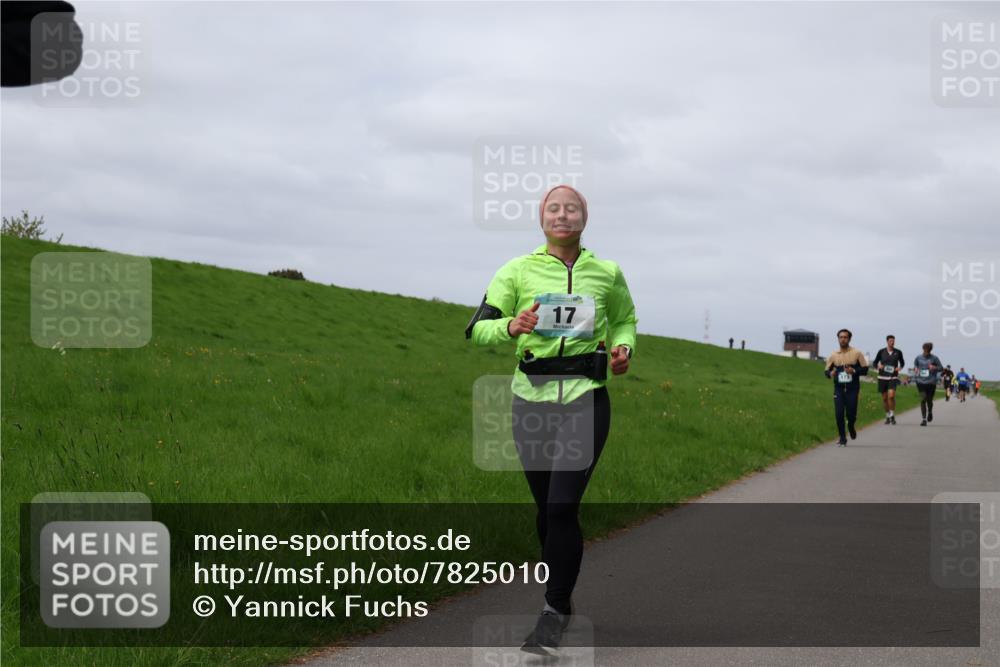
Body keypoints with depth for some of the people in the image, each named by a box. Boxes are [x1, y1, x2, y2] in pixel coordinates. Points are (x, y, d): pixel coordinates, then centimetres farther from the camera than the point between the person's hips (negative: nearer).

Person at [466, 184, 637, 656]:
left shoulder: (607, 274, 5)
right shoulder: (518, 270, 1)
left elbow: (624, 319, 23)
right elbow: (478, 329, -2)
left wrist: (623, 347, 1)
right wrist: (511, 327, -24)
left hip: (585, 400, -1)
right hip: (532, 399, 1)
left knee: (562, 506, -14)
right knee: (546, 508, 10)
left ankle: (554, 612, -4)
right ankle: (560, 598, 31)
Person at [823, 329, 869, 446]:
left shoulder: (856, 354, 1)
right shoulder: (833, 356, 6)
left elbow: (865, 369, 1)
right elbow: (826, 370, 11)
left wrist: (854, 370, -17)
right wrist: (830, 373, -13)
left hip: (852, 389, -1)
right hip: (838, 389, 1)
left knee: (851, 414, -4)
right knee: (839, 414, -7)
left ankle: (851, 426, 32)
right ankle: (842, 438, 7)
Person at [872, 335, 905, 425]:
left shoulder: (898, 352, 3)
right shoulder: (881, 352, 1)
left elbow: (902, 362, 18)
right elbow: (875, 362, 11)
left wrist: (899, 367, -2)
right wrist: (878, 366, -11)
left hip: (893, 377, -1)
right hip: (882, 377, 1)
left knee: (891, 395, -20)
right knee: (884, 398, 6)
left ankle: (892, 415, -5)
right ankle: (887, 416, 23)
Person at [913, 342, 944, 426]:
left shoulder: (934, 358, 0)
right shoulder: (918, 357, 6)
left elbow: (941, 368, 5)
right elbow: (915, 365, 22)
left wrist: (934, 368, -15)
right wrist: (915, 368, 0)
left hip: (931, 382, -1)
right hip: (921, 382, 1)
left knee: (929, 400, 5)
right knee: (922, 400, -9)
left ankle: (930, 412, 39)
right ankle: (924, 419, -7)